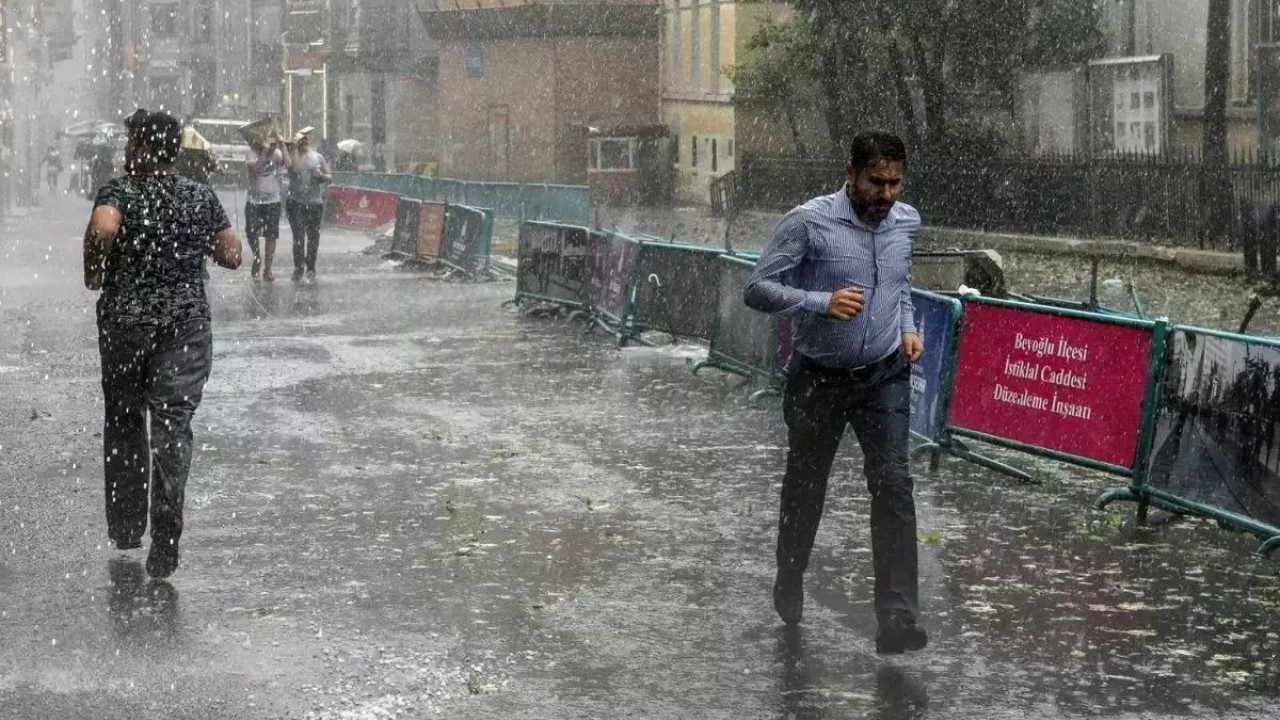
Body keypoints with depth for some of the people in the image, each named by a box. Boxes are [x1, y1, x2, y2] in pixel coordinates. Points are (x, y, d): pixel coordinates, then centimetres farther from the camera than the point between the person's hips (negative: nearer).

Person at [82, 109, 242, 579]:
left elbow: (102, 228, -28)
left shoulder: (121, 192, -7)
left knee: (124, 422, 16)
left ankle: (125, 529, 27)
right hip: (186, 323, 2)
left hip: (125, 319, -2)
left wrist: (94, 272, -11)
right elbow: (232, 256, 5)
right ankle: (165, 548, -9)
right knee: (173, 427, 0)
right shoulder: (201, 197, 4)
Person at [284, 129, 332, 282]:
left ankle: (310, 268, 17)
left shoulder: (317, 157, 10)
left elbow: (330, 176, 15)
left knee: (313, 237, 6)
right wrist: (295, 148, -16)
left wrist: (322, 176, -6)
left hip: (315, 203, 2)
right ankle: (298, 268, 1)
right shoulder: (292, 156, 3)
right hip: (296, 202, -2)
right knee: (298, 237, -7)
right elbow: (294, 167, -20)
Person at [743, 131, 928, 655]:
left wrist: (908, 328, 6)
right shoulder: (809, 223, -15)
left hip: (885, 376, 3)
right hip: (819, 379, -3)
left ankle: (896, 618, -17)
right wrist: (823, 303, -27)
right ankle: (789, 583, 41)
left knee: (893, 484, -13)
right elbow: (759, 288, -15)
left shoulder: (906, 222, 3)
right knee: (805, 487, 14)